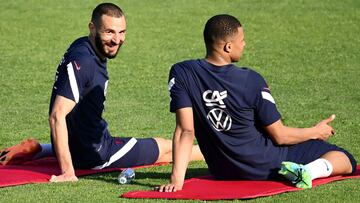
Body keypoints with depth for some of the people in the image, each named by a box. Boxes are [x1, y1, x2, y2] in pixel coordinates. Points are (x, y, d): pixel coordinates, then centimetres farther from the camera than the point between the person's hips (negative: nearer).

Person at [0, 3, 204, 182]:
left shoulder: (95, 52, 2)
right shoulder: (82, 62, -27)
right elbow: (57, 116, -32)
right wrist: (68, 172, -35)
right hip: (94, 153, -9)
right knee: (168, 148, 7)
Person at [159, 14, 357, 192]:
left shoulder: (181, 74, -14)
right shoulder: (251, 81, -20)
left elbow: (185, 130, -20)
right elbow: (279, 136, -11)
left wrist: (177, 179, -21)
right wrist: (316, 132, 7)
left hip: (223, 172, 5)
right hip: (265, 166, -5)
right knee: (346, 160, -1)